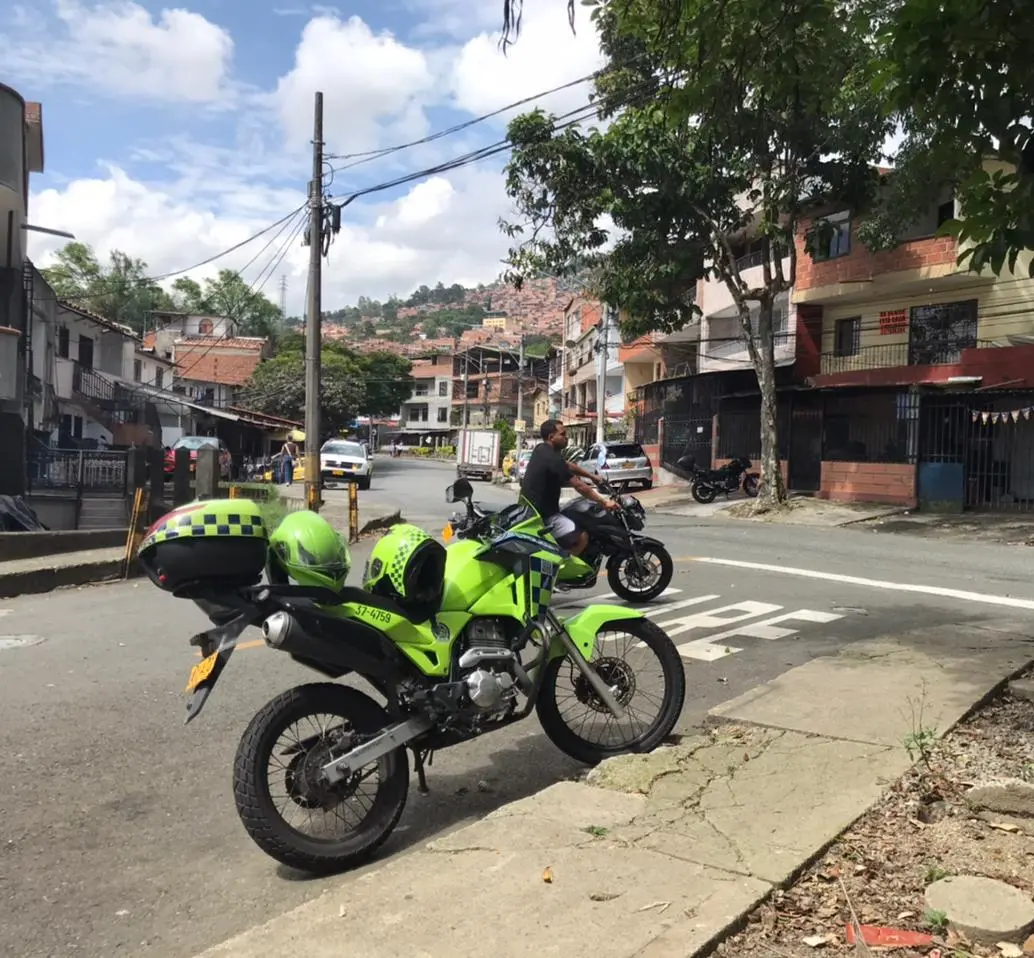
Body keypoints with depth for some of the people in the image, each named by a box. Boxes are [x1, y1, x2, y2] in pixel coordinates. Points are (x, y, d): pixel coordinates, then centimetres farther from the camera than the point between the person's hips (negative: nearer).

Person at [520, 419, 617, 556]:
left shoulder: (540, 449, 8)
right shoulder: (553, 459, -20)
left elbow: (568, 466, 20)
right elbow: (579, 486, -20)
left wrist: (592, 477, 23)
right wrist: (604, 502, -16)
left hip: (530, 507, 10)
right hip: (543, 514, -10)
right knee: (582, 538, -13)